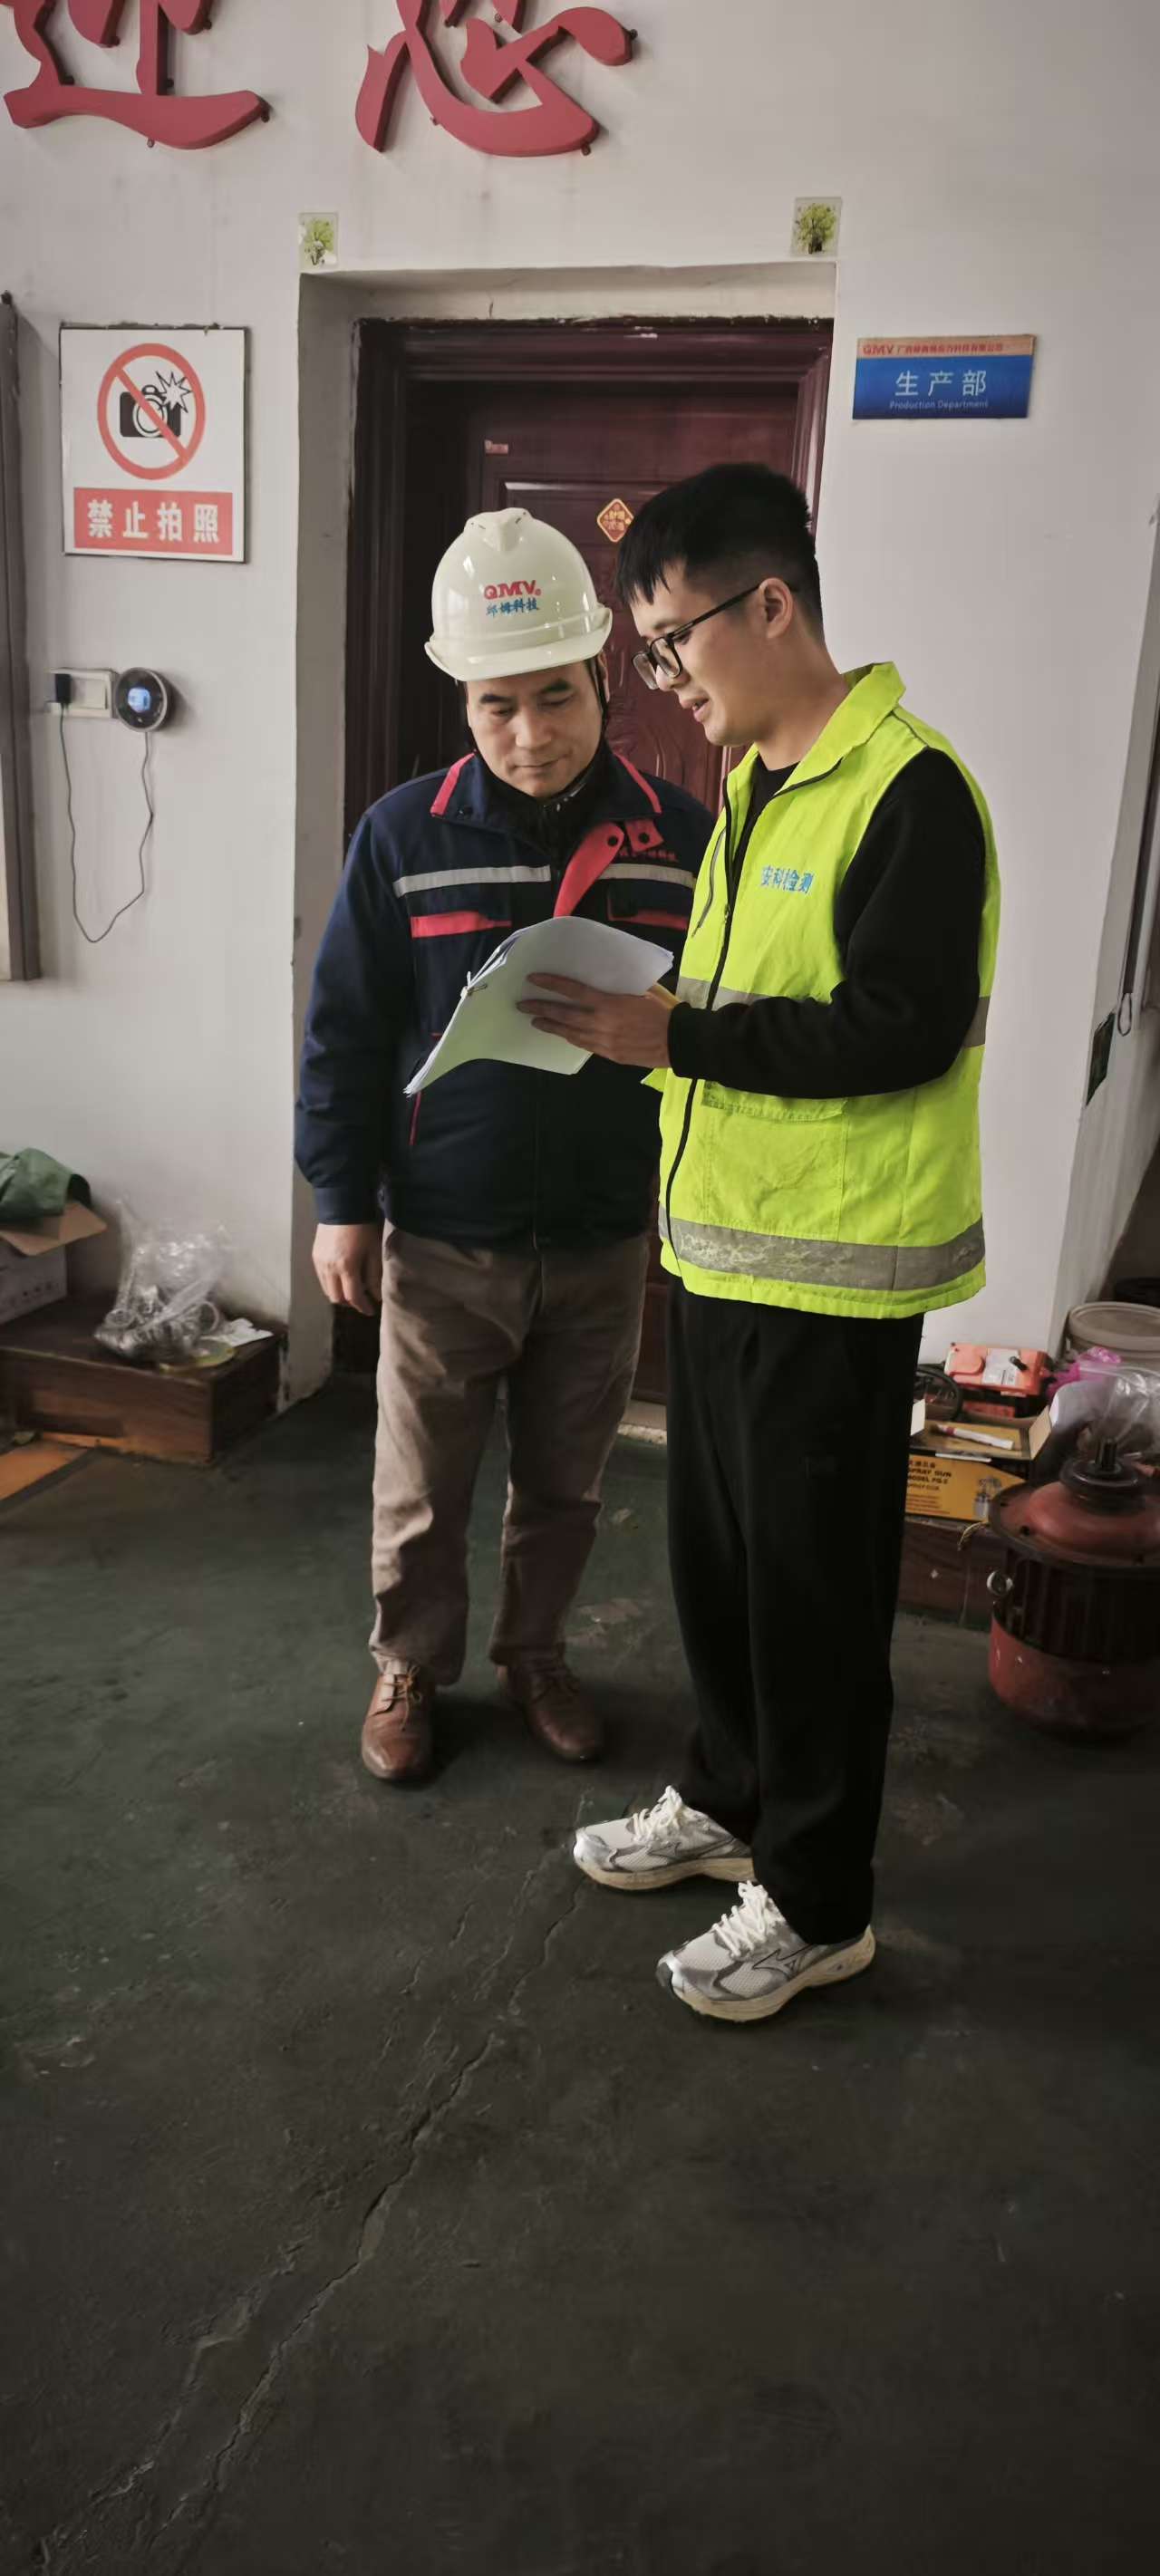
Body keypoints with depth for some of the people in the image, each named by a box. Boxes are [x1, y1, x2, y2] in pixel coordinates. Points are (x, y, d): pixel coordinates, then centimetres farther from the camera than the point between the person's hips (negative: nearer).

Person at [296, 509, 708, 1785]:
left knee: (565, 1482, 18)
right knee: (420, 1488, 13)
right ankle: (410, 1669, 36)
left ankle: (534, 1654, 41)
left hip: (605, 1239, 2)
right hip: (442, 1241, -1)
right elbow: (345, 1031, -3)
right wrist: (343, 1202, -4)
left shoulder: (678, 832, -5)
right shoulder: (405, 834, -8)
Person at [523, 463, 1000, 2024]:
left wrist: (677, 1036, -21)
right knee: (716, 1553, 19)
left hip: (831, 1272, -9)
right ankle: (729, 1803, 40)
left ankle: (818, 1903, 22)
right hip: (718, 1248, 9)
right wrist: (644, 1019, 4)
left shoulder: (907, 790, -16)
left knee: (813, 1586, 4)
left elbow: (904, 1029, -23)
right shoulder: (750, 788, 14)